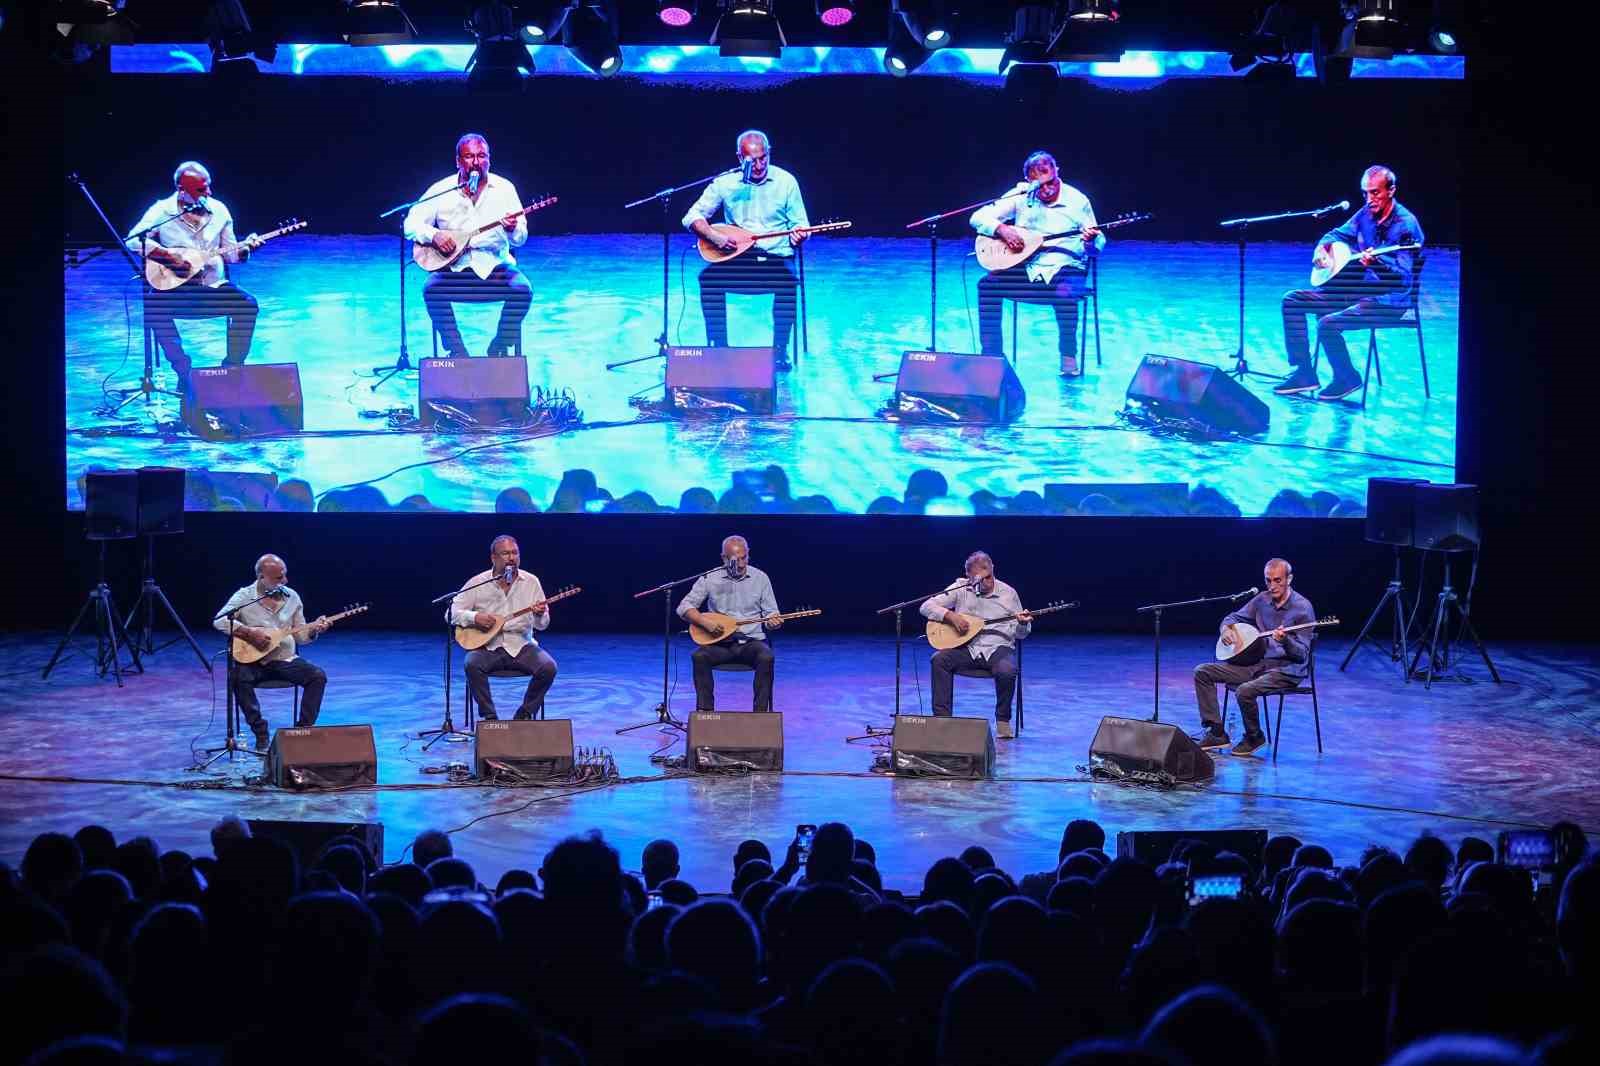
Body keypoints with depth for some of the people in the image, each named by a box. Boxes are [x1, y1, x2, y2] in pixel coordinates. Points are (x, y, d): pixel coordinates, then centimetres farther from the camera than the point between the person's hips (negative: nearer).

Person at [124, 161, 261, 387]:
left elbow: (229, 253, 12)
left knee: (248, 305, -23)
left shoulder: (219, 210, 7)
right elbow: (133, 240, -14)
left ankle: (232, 368, -9)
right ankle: (184, 370, -19)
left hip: (214, 286, 2)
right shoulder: (162, 210, -4)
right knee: (154, 306, -32)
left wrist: (244, 248, -11)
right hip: (174, 287, -2)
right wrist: (169, 254, -22)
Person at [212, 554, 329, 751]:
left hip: (286, 660, 3)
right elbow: (219, 621, -18)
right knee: (239, 677, -34)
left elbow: (300, 635, 12)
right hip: (255, 661, -3)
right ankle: (260, 732, -22)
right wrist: (250, 633, -25)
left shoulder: (292, 597, 8)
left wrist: (313, 630, -10)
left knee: (318, 676, -21)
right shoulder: (244, 596, -4)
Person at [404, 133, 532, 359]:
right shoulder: (441, 190, 2)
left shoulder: (504, 188, 2)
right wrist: (433, 235, -17)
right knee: (432, 289, -29)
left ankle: (499, 349, -6)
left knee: (523, 289, -27)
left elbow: (520, 240, 0)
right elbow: (411, 224, 3)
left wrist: (513, 230, -24)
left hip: (494, 265, 0)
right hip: (454, 266, 0)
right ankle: (458, 353, -18)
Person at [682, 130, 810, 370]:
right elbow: (693, 216, 2)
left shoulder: (785, 181, 1)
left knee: (787, 282, -33)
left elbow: (800, 224, 6)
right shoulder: (726, 183, 2)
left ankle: (780, 350, -18)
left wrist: (797, 235, -19)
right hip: (736, 257, 1)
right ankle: (719, 347, -15)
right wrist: (714, 236, -16)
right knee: (709, 277, -27)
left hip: (775, 257, -1)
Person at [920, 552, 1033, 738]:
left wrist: (1023, 624, -14)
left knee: (1007, 671, -34)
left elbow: (1020, 634, 10)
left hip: (998, 648, -1)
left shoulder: (1008, 593, 5)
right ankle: (943, 717, -20)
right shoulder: (961, 589, 4)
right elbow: (926, 606, 1)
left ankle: (1003, 720, -10)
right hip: (967, 648, 1)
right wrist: (951, 616, -14)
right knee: (939, 660, -27)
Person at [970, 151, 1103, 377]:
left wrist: (1091, 241, -24)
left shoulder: (1078, 201, -1)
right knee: (987, 284, -21)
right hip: (1027, 268, 3)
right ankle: (992, 353, -12)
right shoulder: (1020, 197, 3)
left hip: (1063, 267, -3)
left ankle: (1068, 356, -16)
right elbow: (979, 217, 2)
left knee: (1065, 293, -36)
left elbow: (1097, 244, 1)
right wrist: (1002, 229, -18)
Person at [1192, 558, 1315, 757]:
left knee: (1245, 690, -34)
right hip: (1258, 663, 7)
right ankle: (1216, 732, -2)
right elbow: (1234, 617, 19)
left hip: (1286, 669, -7)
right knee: (1202, 672, -3)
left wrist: (1285, 641, -34)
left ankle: (1254, 737, -5)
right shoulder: (1262, 600, 6)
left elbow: (1302, 654, -14)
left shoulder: (1302, 607, -12)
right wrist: (1227, 629, -4)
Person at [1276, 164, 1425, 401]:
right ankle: (1304, 373, 2)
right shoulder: (1366, 214, 6)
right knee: (1292, 300, 2)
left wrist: (1376, 262, -42)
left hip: (1389, 300, -9)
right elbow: (1337, 234, 22)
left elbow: (1403, 274, -24)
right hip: (1359, 289, 9)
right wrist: (1322, 248, -1)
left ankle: (1347, 378, -4)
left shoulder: (1405, 224, -17)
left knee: (1328, 323, -29)